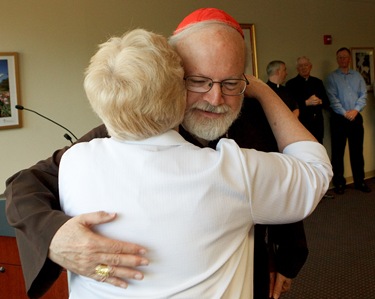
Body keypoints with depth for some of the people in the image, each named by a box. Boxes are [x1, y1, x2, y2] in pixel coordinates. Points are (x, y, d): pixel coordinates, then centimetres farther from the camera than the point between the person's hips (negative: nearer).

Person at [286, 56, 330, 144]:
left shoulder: (318, 82, 15)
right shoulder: (291, 84, 1)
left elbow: (327, 103, 14)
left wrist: (319, 101, -7)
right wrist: (306, 102, -17)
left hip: (317, 124, 4)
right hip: (301, 125, -4)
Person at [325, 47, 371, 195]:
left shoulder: (357, 76, 11)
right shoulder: (332, 77, 2)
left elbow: (363, 95, 4)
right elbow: (332, 98, -7)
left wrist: (356, 110, -10)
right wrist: (345, 113, -14)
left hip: (356, 117, 3)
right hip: (339, 118, -2)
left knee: (357, 150, 7)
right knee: (338, 151, 1)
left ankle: (359, 181, 16)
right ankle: (339, 182, 9)